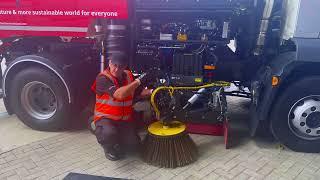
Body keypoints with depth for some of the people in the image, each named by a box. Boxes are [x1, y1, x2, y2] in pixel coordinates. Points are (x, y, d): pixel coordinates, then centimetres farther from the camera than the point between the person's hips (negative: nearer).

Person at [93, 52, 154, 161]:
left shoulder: (128, 75, 2)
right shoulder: (102, 78, -18)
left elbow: (139, 92, 13)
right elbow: (119, 94, -32)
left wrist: (151, 91, -7)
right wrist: (138, 81, -30)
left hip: (125, 119, 5)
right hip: (106, 118, -5)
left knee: (134, 146, -7)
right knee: (109, 134, -37)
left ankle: (118, 140, 26)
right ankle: (109, 148, 1)